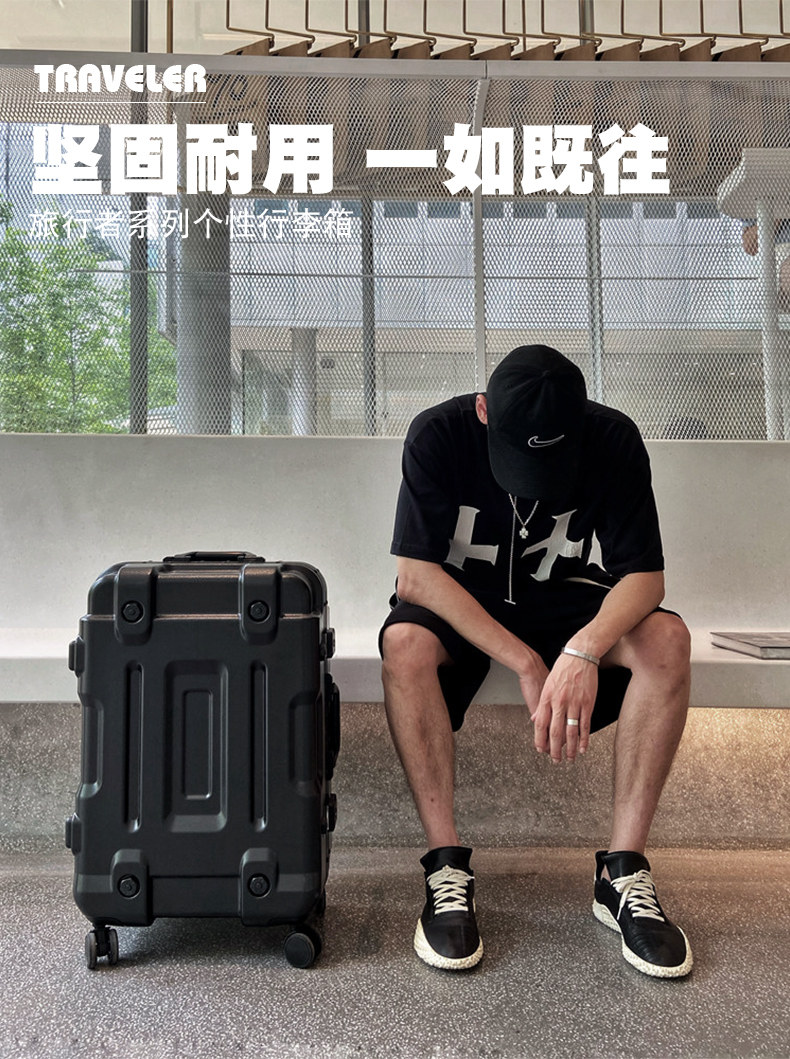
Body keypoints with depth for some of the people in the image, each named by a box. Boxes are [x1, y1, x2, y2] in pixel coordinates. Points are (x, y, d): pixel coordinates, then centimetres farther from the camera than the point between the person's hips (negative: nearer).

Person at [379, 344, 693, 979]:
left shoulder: (614, 440, -17)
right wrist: (527, 664, -32)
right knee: (404, 644, -35)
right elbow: (416, 575, -26)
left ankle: (624, 872, -19)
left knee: (667, 639, -26)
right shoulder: (439, 435, -22)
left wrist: (583, 649, -40)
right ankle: (447, 870, -24)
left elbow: (645, 575, -20)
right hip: (456, 604, -1)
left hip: (564, 605, 2)